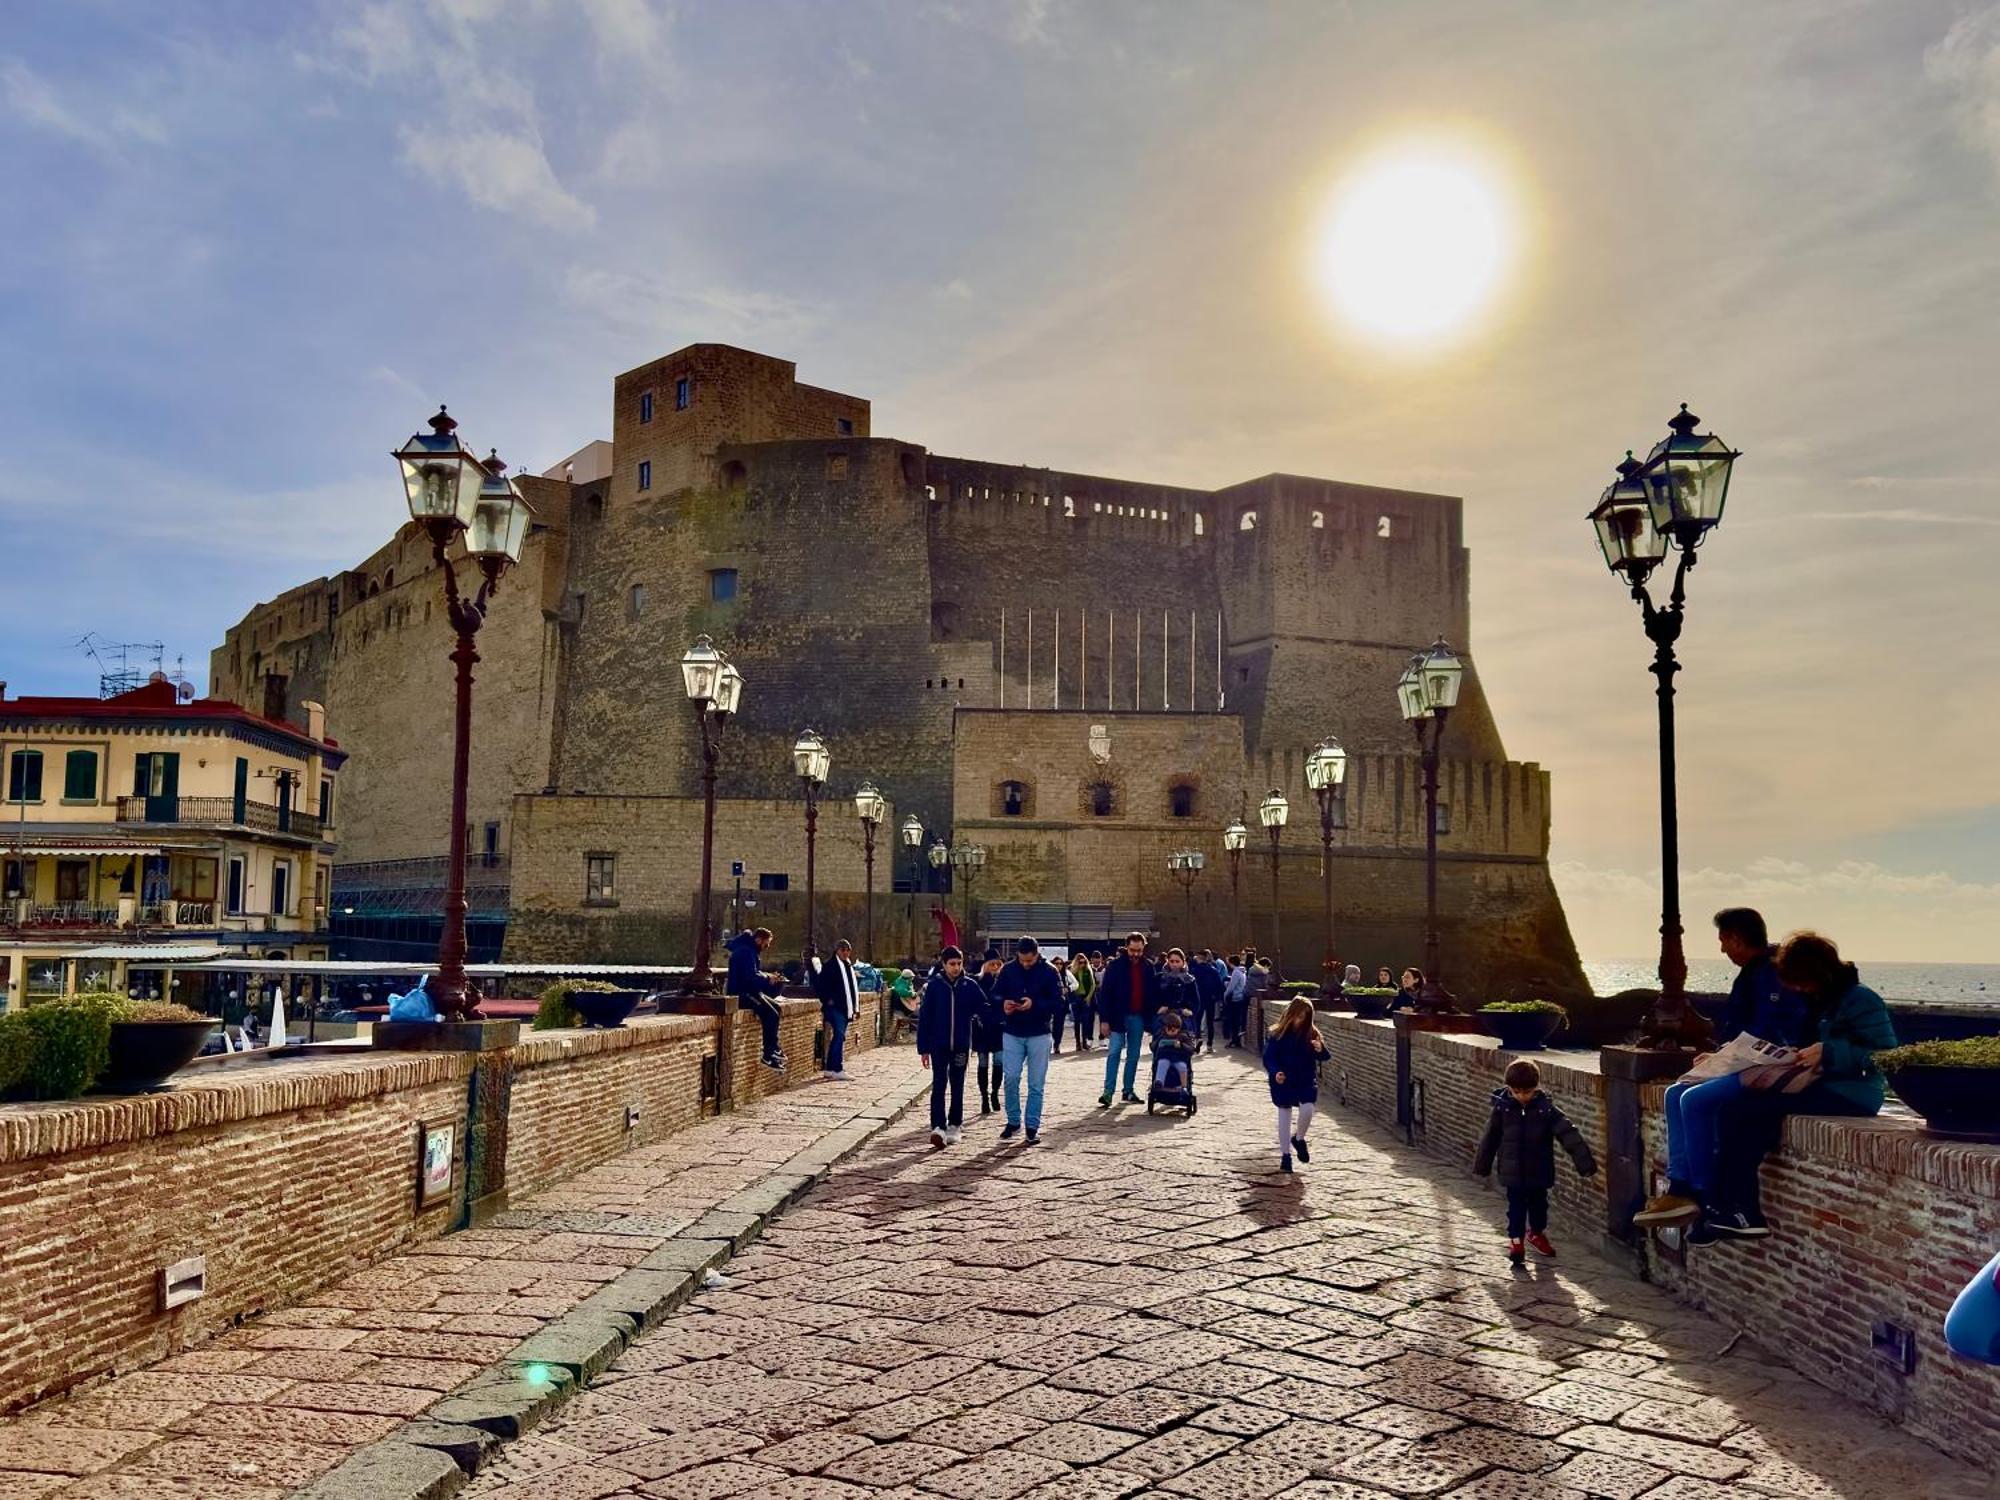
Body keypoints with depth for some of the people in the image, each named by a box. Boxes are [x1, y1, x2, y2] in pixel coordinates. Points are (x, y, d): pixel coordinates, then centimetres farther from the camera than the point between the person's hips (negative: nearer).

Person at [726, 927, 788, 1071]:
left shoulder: (751, 950, 15)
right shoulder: (745, 951, -18)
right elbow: (751, 977, -26)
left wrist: (766, 976, 6)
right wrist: (767, 980, -13)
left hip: (750, 991, 11)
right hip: (741, 993, -11)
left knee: (775, 1007, 12)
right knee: (771, 1014, -20)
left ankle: (774, 1049, 13)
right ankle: (768, 1056, -19)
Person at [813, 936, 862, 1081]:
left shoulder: (849, 966, 17)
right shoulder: (829, 965, -7)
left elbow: (854, 986, 21)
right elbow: (819, 985, -11)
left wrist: (856, 1006, 16)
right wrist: (827, 1000, -12)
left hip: (846, 1008, 8)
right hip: (835, 1007, -8)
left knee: (838, 1037, 10)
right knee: (839, 1035, -14)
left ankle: (830, 1069, 15)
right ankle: (837, 1069, -13)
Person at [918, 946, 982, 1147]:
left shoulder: (970, 985, -1)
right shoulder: (933, 986, -4)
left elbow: (984, 1008, 5)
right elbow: (924, 1017, -2)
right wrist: (923, 1048, -4)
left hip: (961, 1045, 2)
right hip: (938, 1045, -2)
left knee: (957, 1086, 10)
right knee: (939, 1085, -8)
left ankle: (954, 1126, 21)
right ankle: (938, 1127, -14)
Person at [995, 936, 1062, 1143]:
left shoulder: (1048, 972, -5)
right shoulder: (1008, 970, 0)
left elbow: (1058, 1001, -8)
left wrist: (1035, 1004, -22)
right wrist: (1003, 1005, -15)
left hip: (1039, 1034, -1)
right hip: (1012, 1033, 2)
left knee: (1036, 1083, 3)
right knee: (1010, 1078, -3)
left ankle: (1033, 1126, 13)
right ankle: (1013, 1121, 14)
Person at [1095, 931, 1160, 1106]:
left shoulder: (1148, 968, 4)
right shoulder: (1115, 966, -7)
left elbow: (1154, 994, 10)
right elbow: (1105, 993, -8)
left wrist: (1152, 1017, 3)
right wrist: (1104, 1020, -13)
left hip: (1138, 1018, 4)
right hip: (1118, 1017, -4)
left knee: (1133, 1055, 9)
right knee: (1114, 1052, -9)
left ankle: (1128, 1091, 17)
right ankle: (1108, 1092, -10)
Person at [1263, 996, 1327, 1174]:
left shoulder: (1311, 1033, -3)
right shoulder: (1277, 1034, -8)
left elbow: (1324, 1056, -1)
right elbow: (1268, 1058, -8)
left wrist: (1320, 1049, -24)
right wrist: (1275, 1072, -27)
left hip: (1306, 1080, 1)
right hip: (1283, 1081, -1)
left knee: (1307, 1109, -18)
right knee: (1284, 1117, 5)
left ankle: (1298, 1139, 12)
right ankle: (1285, 1155, 19)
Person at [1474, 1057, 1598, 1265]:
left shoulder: (1546, 1108, -13)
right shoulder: (1502, 1107, -11)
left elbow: (1567, 1133, -16)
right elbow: (1490, 1137, 0)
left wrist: (1585, 1162, -22)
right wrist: (1482, 1166, 8)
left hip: (1539, 1170, 1)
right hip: (1513, 1170, -1)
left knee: (1539, 1203, 18)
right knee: (1516, 1206, 1)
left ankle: (1537, 1233, 41)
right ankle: (1515, 1240, 17)